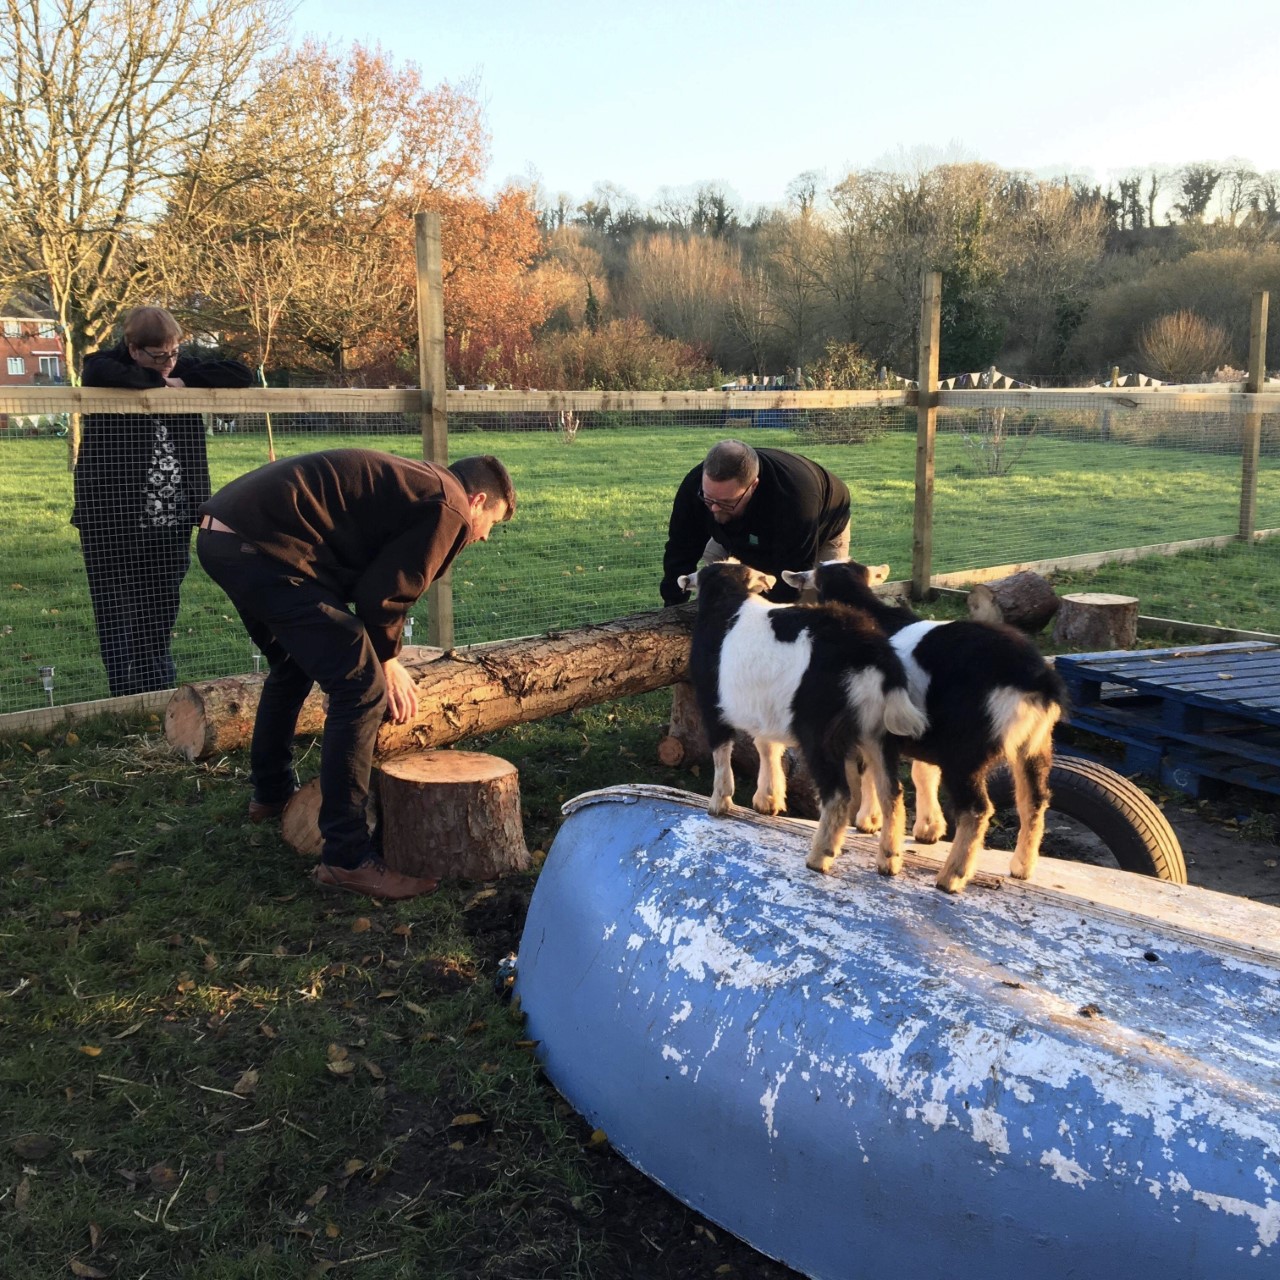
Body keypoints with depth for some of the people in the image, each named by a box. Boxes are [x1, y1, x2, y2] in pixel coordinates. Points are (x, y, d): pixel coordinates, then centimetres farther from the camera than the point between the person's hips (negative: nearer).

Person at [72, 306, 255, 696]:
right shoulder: (108, 366, -3)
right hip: (114, 527, -3)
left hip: (171, 529, 4)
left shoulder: (183, 369, 9)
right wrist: (158, 382, -14)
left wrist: (182, 381, -6)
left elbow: (242, 374, 3)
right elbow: (97, 373, -27)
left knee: (159, 628, 11)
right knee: (119, 628, 1)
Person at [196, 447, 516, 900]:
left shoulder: (415, 483, 25)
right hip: (262, 546, -11)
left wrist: (380, 655, 27)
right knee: (361, 687, -9)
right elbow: (384, 592, -7)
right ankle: (346, 857, -6)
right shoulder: (449, 508, -3)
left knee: (293, 666, 32)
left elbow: (369, 575, 27)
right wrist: (386, 661, 10)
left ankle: (271, 794, 50)